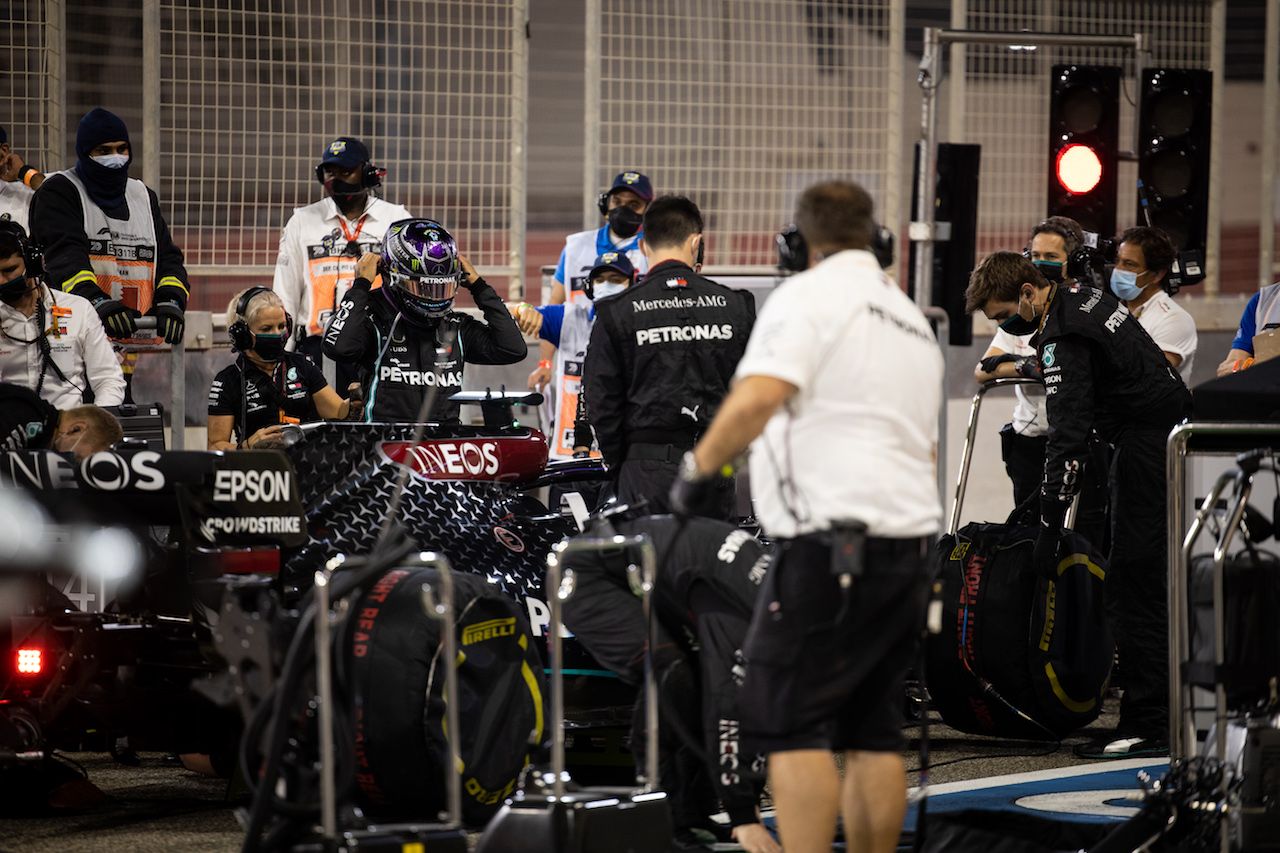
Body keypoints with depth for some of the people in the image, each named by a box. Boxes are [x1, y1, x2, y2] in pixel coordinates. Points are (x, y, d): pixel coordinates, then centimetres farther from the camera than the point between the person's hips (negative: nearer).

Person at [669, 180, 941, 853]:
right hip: (911, 543, 8)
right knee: (872, 728, 9)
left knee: (788, 721, -8)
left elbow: (758, 396, -19)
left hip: (831, 544, -8)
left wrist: (700, 466, -7)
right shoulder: (913, 322, 22)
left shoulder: (808, 295, -4)